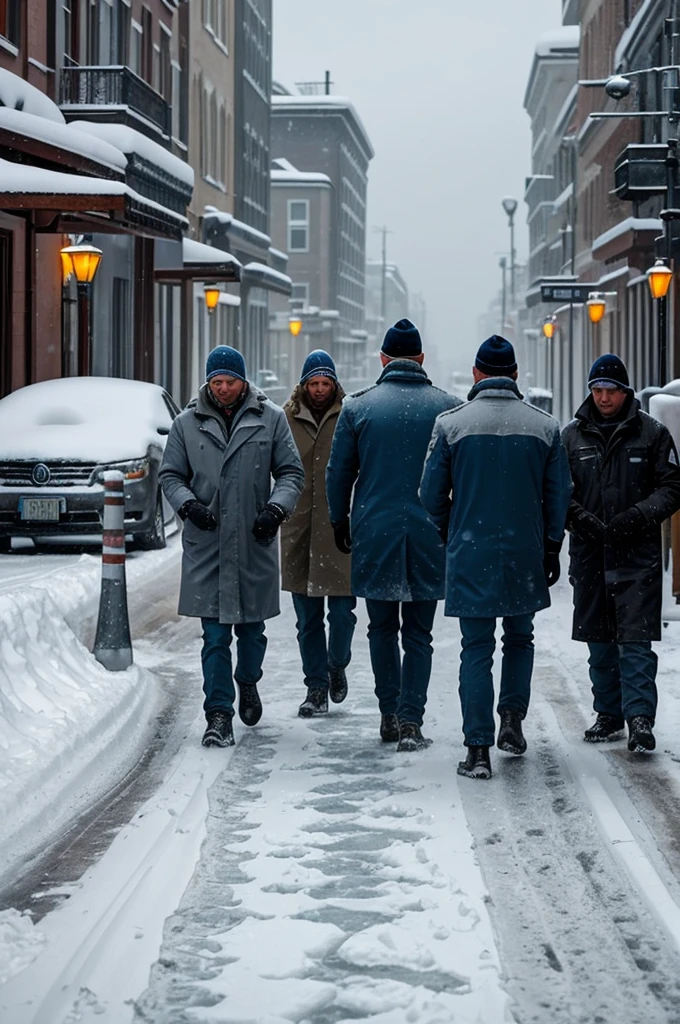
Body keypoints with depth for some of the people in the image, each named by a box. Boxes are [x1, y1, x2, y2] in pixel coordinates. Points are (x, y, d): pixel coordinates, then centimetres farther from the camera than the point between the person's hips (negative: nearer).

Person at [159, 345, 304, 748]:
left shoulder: (271, 418, 2)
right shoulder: (187, 423, 5)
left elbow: (291, 472, 5)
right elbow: (171, 474, 10)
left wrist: (277, 507, -12)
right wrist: (188, 503, -10)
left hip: (255, 542, 0)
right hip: (206, 546, 0)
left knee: (251, 627, 13)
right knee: (215, 634, -3)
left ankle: (248, 684, 41)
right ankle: (219, 715, 1)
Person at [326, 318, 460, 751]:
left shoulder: (358, 407, -2)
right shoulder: (449, 408, -2)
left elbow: (338, 473, 4)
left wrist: (341, 524, 16)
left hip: (374, 533, 0)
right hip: (430, 537, 0)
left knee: (382, 629, 15)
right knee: (418, 633, 6)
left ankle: (390, 715, 18)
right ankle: (411, 719, -3)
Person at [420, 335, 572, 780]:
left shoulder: (451, 424, -5)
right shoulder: (545, 426, -1)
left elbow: (432, 494, -1)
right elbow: (559, 495, 4)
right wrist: (552, 548, 15)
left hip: (470, 555, -1)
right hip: (526, 555, 1)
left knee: (476, 648, 2)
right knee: (520, 638, 22)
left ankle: (478, 750, -2)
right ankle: (513, 719, 12)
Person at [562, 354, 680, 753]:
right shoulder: (573, 435, 7)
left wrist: (636, 517, -14)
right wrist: (581, 518, -11)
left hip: (637, 555, -3)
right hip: (589, 554, 3)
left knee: (635, 640, -9)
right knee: (600, 641, 10)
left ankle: (640, 718, -8)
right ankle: (609, 716, 21)